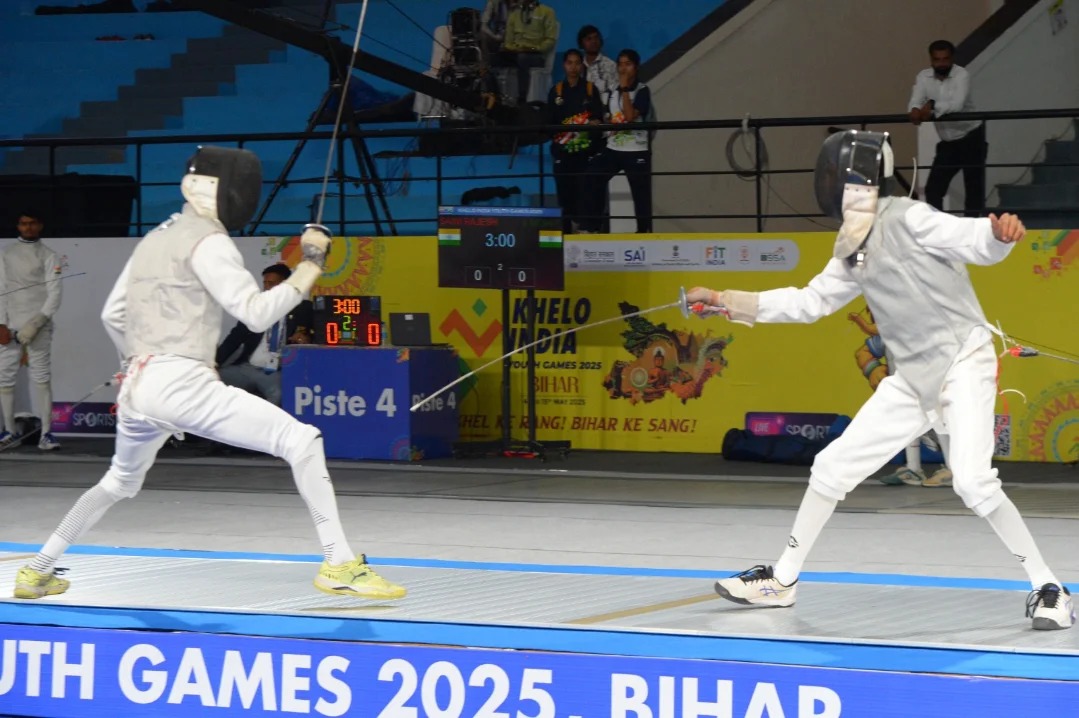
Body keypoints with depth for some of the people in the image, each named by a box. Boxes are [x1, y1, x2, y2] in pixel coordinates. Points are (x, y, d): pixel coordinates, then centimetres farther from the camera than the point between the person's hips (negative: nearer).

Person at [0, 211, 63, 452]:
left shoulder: (48, 256, -1)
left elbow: (54, 295, -8)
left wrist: (36, 323, -20)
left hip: (38, 325, -3)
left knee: (41, 377, -7)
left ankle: (46, 433, -6)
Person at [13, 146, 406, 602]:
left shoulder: (156, 239, 20)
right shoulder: (207, 243, -6)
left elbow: (112, 314, 27)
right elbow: (258, 315, -13)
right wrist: (311, 264, -8)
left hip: (138, 388, 9)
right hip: (182, 385, -9)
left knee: (120, 483, 34)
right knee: (301, 441, -10)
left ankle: (37, 572, 37)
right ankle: (339, 565, -19)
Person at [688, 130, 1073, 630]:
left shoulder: (907, 218, -14)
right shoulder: (854, 250, 10)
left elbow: (979, 243, -25)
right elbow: (808, 303, 20)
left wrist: (1001, 231, -49)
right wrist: (726, 302, 17)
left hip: (963, 364, -8)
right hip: (913, 379, 8)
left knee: (973, 484, -26)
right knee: (832, 467, 10)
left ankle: (1047, 588, -13)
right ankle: (782, 580, 24)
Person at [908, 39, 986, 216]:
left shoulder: (962, 75, -17)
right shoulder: (923, 77, -3)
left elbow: (957, 105, -31)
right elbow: (915, 101, -17)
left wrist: (933, 106, -46)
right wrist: (916, 110, -41)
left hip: (971, 138, -5)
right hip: (947, 141, 5)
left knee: (974, 187, -3)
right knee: (933, 188, 0)